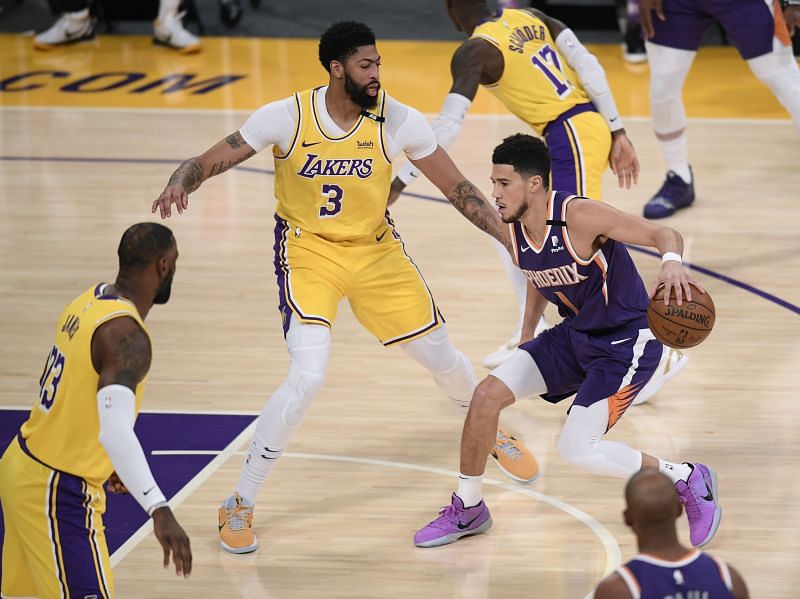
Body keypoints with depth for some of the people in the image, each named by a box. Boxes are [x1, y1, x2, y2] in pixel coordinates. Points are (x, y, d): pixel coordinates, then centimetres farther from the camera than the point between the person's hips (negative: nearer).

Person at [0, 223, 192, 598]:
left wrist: (107, 462, 28)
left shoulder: (90, 301, 5)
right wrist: (159, 511, -41)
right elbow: (116, 432, -34)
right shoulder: (127, 335, -23)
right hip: (58, 494, -10)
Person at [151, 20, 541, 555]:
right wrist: (180, 184, -39)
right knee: (308, 377, -22)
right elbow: (209, 162, -16)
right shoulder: (286, 119, -20)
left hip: (377, 250, 3)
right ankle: (239, 506, -6)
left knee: (442, 357, 12)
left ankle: (493, 435, 48)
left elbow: (456, 186, -5)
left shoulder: (398, 121, -15)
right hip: (309, 252, -3)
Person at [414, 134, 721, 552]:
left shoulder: (579, 216, -26)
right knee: (487, 394, -4)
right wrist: (527, 339, 24)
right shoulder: (511, 232, -4)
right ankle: (467, 510, 14)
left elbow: (664, 235, -24)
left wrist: (672, 263, -46)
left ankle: (688, 480, 4)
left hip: (627, 342, -7)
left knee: (576, 450, -16)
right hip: (574, 334, 7)